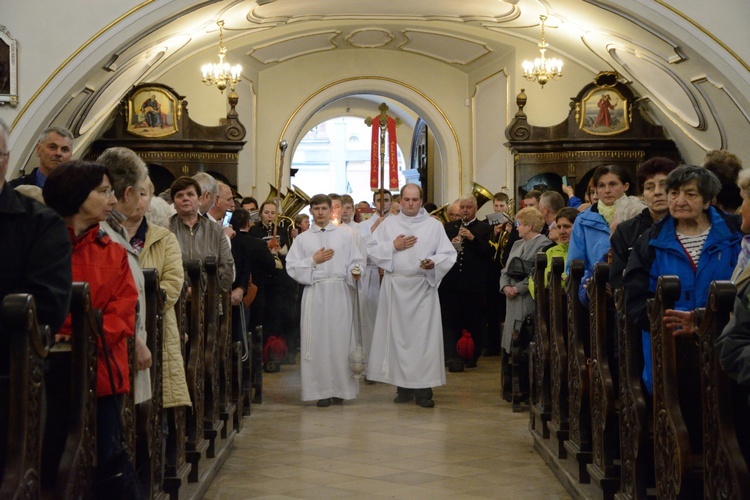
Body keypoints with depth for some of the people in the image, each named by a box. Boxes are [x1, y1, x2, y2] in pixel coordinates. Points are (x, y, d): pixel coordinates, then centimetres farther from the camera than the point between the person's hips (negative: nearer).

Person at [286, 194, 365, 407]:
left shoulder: (346, 235, 10)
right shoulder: (302, 239, 11)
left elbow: (357, 261, 6)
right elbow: (292, 267, 5)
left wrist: (355, 271, -14)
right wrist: (313, 260, -7)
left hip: (340, 293, 0)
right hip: (315, 293, 0)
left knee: (340, 338, -1)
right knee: (318, 340, -1)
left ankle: (340, 388, 8)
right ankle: (322, 390, 5)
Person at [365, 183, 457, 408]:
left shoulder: (434, 225, 7)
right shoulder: (389, 223, 11)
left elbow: (448, 254, 1)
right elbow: (371, 249, 7)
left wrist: (434, 262, -17)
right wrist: (393, 246, -6)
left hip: (423, 286, -1)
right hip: (395, 286, 1)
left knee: (424, 334, -6)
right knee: (397, 334, 2)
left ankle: (423, 388, -3)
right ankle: (403, 385, 9)